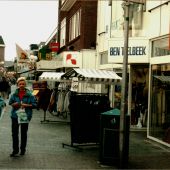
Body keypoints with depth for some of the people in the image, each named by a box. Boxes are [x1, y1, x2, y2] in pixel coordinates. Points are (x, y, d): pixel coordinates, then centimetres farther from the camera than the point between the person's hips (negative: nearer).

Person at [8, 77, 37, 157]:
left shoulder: (29, 95, -7)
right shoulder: (14, 94, -1)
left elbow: (35, 104, -6)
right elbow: (10, 102, 9)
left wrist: (26, 105, -19)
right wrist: (14, 104, -12)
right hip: (15, 115, 1)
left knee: (24, 133, 11)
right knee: (14, 133, 1)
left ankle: (23, 149, 25)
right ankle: (15, 150, 10)